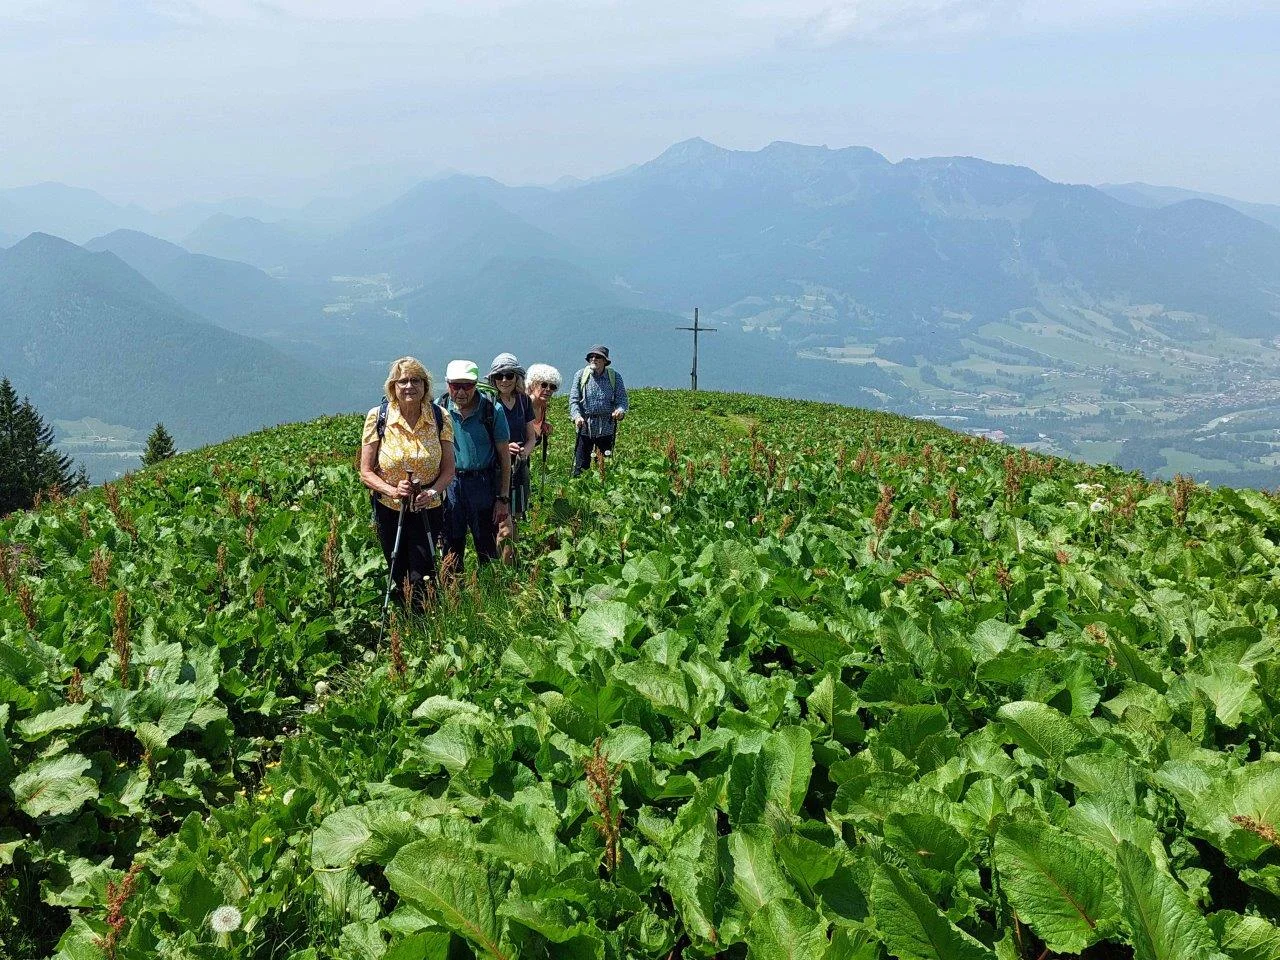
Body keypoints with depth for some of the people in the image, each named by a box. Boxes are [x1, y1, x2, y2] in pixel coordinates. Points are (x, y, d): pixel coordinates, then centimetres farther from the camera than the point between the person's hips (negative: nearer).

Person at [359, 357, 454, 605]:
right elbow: (366, 472, -7)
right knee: (397, 577, 15)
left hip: (428, 509, 0)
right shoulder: (377, 417, -10)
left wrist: (433, 491, -21)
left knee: (422, 578, -4)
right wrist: (392, 490, -24)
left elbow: (448, 469, -2)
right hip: (389, 509, 1)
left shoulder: (440, 417, -7)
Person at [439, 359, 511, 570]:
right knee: (452, 547, 13)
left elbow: (504, 457, -5)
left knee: (487, 548, 6)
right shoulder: (439, 408, -3)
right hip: (449, 484, 2)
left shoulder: (493, 410, -9)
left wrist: (503, 498, -7)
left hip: (483, 485, -2)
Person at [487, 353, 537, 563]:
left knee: (514, 520, 11)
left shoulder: (524, 401, 6)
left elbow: (531, 436, 12)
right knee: (504, 526, -10)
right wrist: (504, 447, -22)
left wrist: (525, 451, -9)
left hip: (519, 467, 5)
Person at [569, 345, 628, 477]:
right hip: (585, 427, 0)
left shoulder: (615, 377, 2)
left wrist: (620, 410, -25)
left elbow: (622, 399, -2)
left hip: (606, 428, 0)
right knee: (580, 464, 2)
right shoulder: (581, 375, 2)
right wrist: (577, 415, -21)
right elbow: (573, 399, -2)